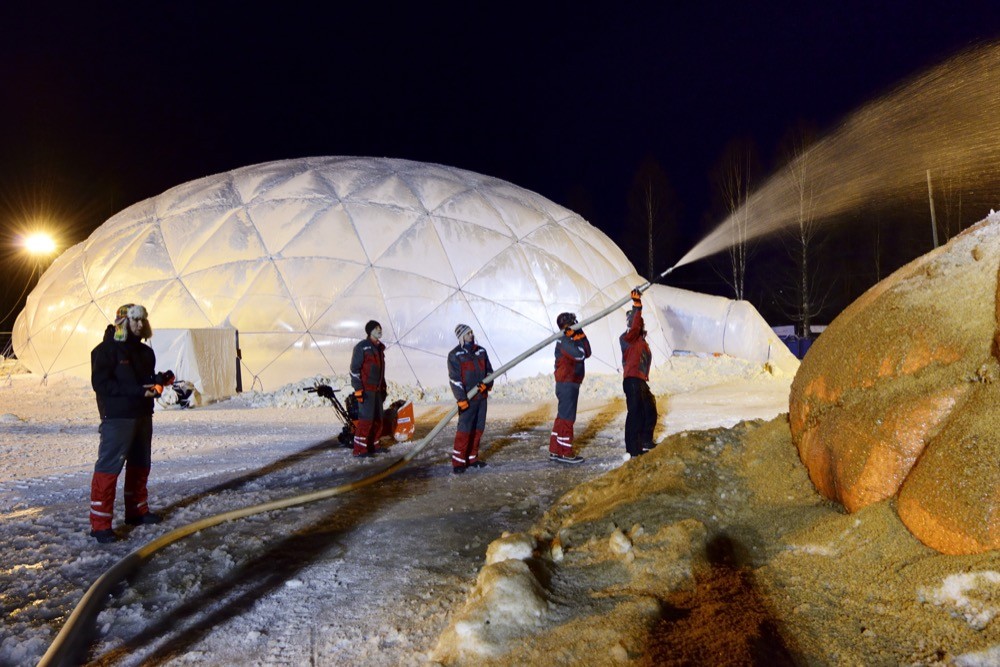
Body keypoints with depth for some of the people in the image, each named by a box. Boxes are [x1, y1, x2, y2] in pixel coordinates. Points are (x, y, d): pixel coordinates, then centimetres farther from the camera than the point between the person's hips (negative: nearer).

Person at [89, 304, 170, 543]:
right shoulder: (107, 349, -10)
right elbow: (100, 383, -17)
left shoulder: (145, 352, 13)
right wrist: (137, 390, -23)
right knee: (109, 467, -9)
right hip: (117, 418, -8)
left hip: (143, 416, 8)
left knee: (140, 465, 16)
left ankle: (137, 511, 29)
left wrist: (159, 379, -3)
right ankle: (100, 523, -5)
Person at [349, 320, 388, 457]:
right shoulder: (362, 347, -9)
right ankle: (359, 449, -6)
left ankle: (373, 446, 20)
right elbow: (354, 369, -11)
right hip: (366, 390, -8)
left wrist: (383, 388, 21)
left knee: (378, 419, 9)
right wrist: (358, 389, -16)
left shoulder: (379, 348, 16)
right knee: (366, 419, -11)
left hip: (377, 389, 8)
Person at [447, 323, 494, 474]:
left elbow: (489, 371, 15)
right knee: (464, 429, -10)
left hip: (482, 396, 6)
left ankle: (472, 458, 20)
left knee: (478, 428, 9)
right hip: (467, 399, -6)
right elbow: (454, 379, -11)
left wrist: (486, 384, -5)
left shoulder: (481, 351, 11)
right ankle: (458, 462, -4)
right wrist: (461, 399, -17)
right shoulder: (455, 355, -6)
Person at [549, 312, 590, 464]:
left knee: (562, 417, 12)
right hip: (567, 384, -10)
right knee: (567, 418, -7)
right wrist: (576, 338, -11)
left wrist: (581, 335, 2)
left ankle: (555, 451, 17)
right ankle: (565, 453, -3)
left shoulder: (570, 340, 19)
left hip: (569, 384, 10)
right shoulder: (564, 340, -11)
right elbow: (579, 355, -23)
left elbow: (587, 353, 8)